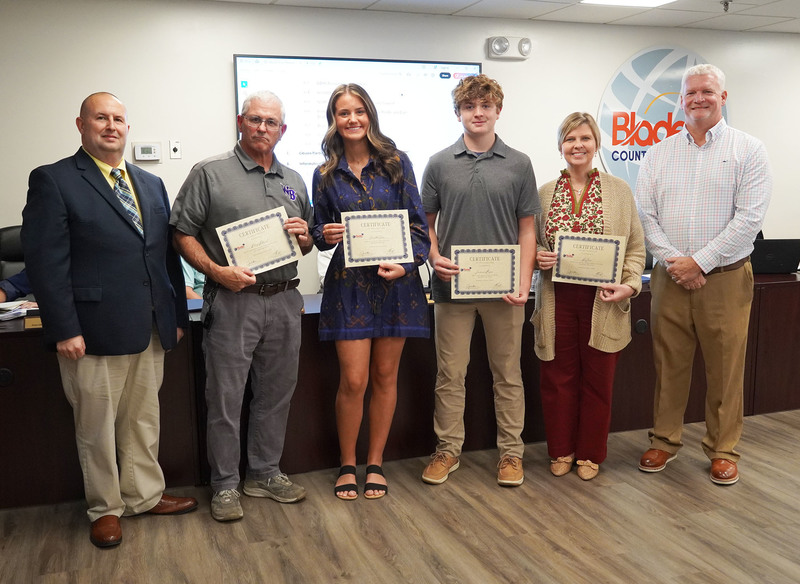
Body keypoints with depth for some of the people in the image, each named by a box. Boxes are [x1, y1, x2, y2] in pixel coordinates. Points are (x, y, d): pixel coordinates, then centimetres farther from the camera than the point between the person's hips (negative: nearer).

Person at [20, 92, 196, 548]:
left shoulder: (152, 184, 14)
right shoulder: (53, 180, -4)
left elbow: (168, 253, 13)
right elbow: (46, 261, -10)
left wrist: (178, 315, 10)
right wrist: (64, 329, -15)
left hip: (151, 329, 5)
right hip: (94, 332, -5)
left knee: (144, 417, 16)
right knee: (97, 425, 9)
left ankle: (144, 495, 32)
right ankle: (106, 508, 27)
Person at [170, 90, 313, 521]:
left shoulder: (294, 181, 16)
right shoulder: (209, 173, 0)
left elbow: (308, 244, 22)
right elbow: (183, 234, -3)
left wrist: (304, 237, -2)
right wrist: (216, 271, -17)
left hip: (284, 301, 5)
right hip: (232, 301, -5)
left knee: (276, 394, 12)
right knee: (225, 398, 1)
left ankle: (265, 473, 28)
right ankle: (225, 485, 16)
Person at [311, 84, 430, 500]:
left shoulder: (397, 163, 4)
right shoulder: (325, 175, 6)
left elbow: (418, 222, 2)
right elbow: (319, 231, 13)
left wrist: (407, 264, -13)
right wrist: (325, 235, -11)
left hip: (395, 281, 0)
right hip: (349, 283, 0)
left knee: (385, 376, 7)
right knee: (353, 380, -3)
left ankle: (375, 463, 22)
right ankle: (347, 465, 17)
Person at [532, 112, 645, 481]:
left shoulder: (619, 191, 4)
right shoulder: (545, 193, 7)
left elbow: (636, 247, 4)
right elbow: (531, 243, 13)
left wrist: (630, 284, -10)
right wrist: (538, 257, -8)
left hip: (602, 302, -1)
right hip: (557, 300, 1)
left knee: (598, 380, 8)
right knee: (557, 378, 7)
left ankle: (589, 453, 24)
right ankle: (561, 451, 24)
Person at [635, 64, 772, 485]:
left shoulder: (748, 150, 0)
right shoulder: (659, 154, 9)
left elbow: (749, 217, -9)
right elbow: (645, 215, 3)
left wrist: (700, 262, -14)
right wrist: (672, 261, -10)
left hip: (725, 277, -2)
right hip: (670, 277, 2)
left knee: (725, 369, 4)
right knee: (669, 364, 9)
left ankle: (723, 450, 19)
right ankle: (664, 441, 23)